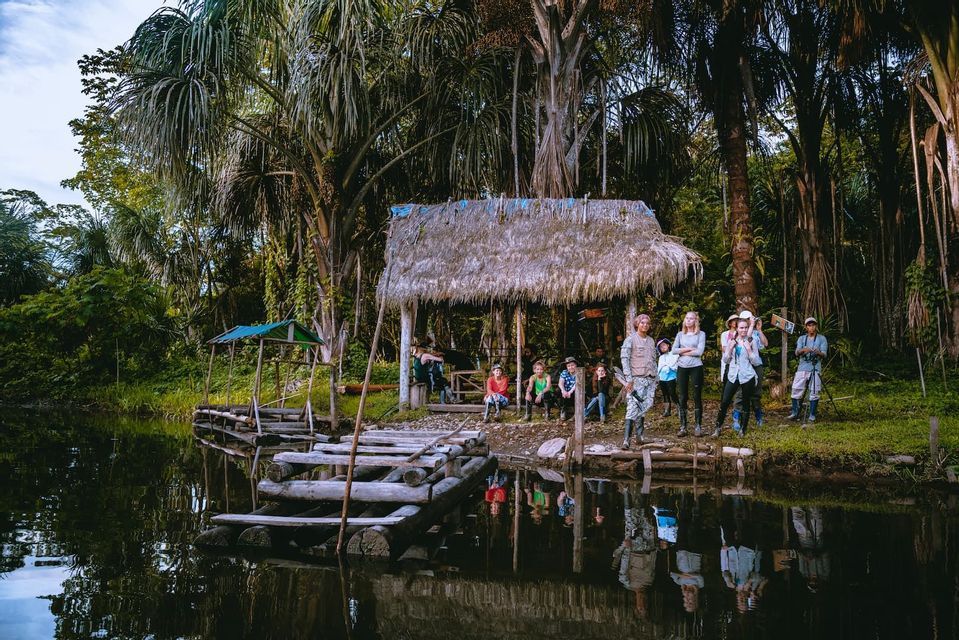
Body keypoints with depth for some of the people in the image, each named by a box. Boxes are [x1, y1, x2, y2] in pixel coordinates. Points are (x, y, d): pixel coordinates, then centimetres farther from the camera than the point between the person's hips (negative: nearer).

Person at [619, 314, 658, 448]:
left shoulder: (651, 341, 17)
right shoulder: (631, 339, -1)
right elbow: (624, 358, -9)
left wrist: (654, 381, 16)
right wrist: (629, 379, -16)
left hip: (650, 379, 6)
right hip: (636, 378, -6)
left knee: (644, 408, 3)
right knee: (633, 408, -13)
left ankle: (639, 436, 13)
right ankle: (626, 440, -17)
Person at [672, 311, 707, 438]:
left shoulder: (701, 334, 1)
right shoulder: (680, 334, 11)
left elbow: (699, 351, -11)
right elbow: (674, 350, 0)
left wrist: (683, 352, -6)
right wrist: (689, 348, -9)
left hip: (696, 367, -3)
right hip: (682, 368, 3)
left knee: (697, 397, 1)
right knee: (683, 397, 3)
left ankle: (698, 427, 6)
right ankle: (683, 426, 8)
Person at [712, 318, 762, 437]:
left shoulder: (751, 342, 1)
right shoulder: (731, 342, 7)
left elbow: (755, 362, -3)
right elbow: (725, 360, 7)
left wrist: (749, 349, -15)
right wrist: (730, 349, -9)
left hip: (747, 376, -1)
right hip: (733, 376, 2)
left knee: (745, 403, 6)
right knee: (725, 402, -4)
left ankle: (742, 429, 17)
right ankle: (718, 427, 5)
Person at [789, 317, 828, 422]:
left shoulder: (822, 338, 6)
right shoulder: (801, 338, 13)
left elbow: (824, 354, -4)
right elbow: (797, 352, -1)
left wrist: (819, 352, -28)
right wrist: (803, 350, -25)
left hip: (816, 369, -2)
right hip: (802, 368, 2)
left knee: (814, 393, -3)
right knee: (796, 391, -1)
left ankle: (812, 415, 3)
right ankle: (795, 413, 8)